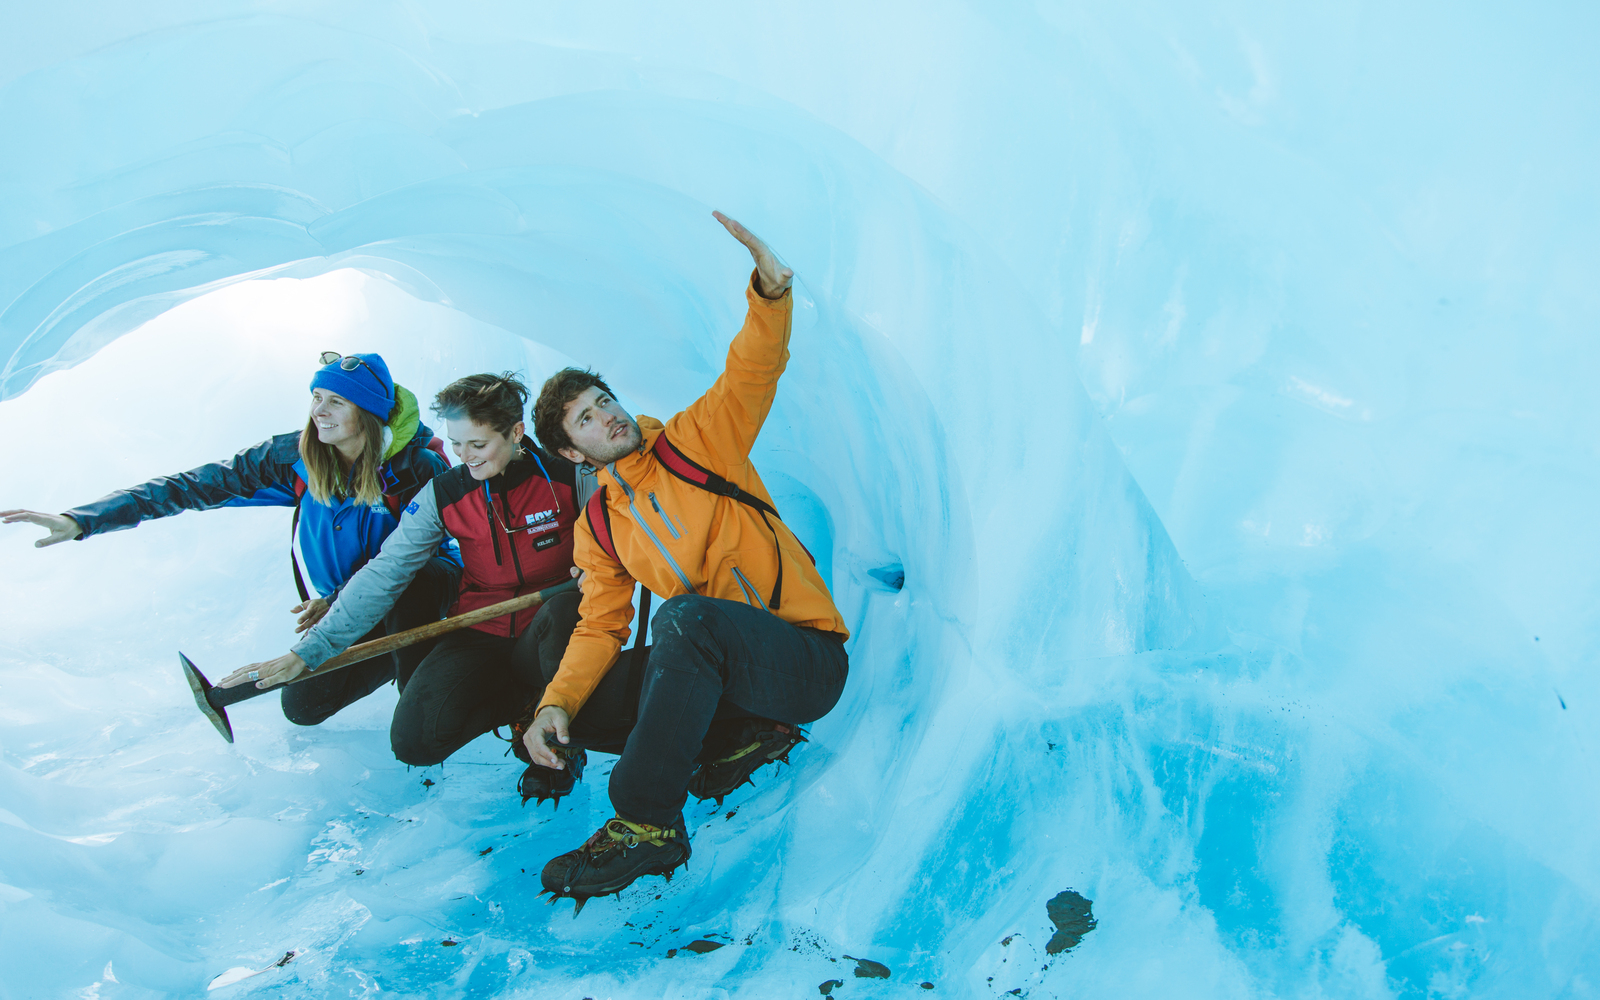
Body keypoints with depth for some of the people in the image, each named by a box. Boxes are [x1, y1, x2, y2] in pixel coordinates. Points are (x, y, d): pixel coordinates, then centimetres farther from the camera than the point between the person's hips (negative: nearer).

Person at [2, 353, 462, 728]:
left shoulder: (418, 464, -26)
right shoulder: (295, 456, -14)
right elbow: (199, 486, -16)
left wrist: (337, 602, -30)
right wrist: (82, 519, -23)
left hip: (417, 585, -5)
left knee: (410, 582, -40)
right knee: (302, 707, -3)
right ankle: (395, 650, 19)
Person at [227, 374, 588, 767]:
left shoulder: (567, 475, -9)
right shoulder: (442, 495, -4)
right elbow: (383, 576, -5)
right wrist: (306, 652, -10)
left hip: (547, 631, -2)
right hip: (479, 633, 2)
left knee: (563, 612, -39)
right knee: (414, 739, -21)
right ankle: (522, 696, 5)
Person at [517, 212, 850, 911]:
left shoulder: (696, 440, 0)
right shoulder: (598, 529, 10)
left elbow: (754, 371, -15)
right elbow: (600, 627, 7)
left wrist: (770, 289, -34)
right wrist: (556, 702, -11)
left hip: (808, 659, -6)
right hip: (718, 666, 6)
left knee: (686, 615, -37)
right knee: (570, 715, -6)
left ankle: (646, 825, -27)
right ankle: (737, 737, 3)